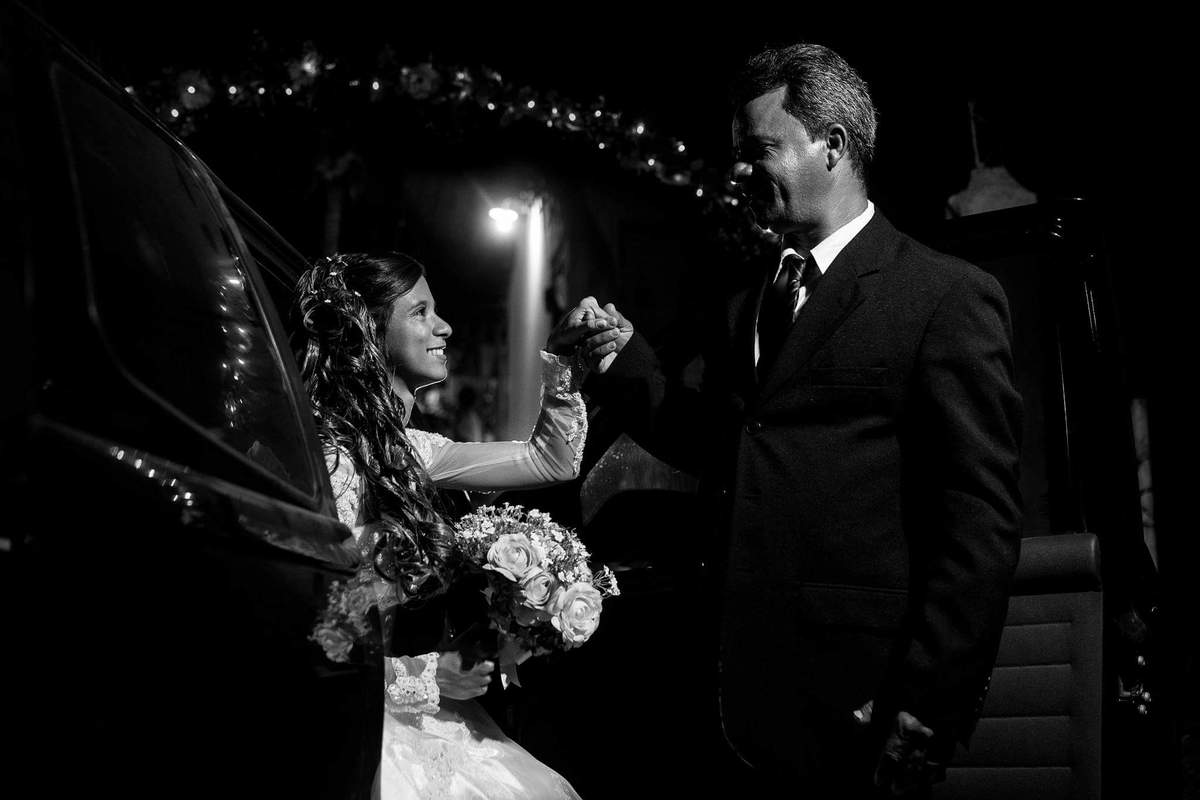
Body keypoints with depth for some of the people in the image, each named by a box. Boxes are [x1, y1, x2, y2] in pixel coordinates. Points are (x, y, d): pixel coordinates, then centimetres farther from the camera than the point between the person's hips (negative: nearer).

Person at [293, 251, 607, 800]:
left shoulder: (400, 446, 7)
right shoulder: (327, 461, -18)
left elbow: (550, 461, 15)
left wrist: (561, 362, 3)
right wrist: (424, 678, -18)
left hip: (432, 714, 8)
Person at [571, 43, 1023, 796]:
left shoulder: (949, 297, -7)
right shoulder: (744, 308, 14)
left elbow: (983, 519, -11)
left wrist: (928, 709, -15)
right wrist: (630, 364, 2)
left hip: (858, 700, -6)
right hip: (749, 682, 6)